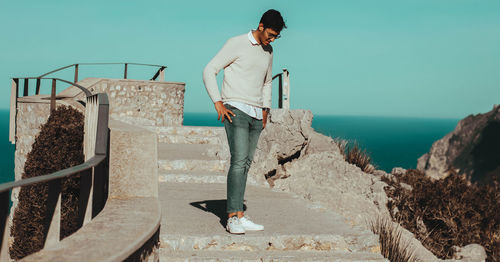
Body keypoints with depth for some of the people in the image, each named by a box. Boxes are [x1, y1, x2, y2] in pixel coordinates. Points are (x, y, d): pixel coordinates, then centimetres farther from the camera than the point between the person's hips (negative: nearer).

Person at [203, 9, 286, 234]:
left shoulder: (268, 52, 17)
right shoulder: (236, 44, -5)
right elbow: (209, 71, -7)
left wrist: (265, 110, 20)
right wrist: (218, 103, -14)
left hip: (256, 114, 7)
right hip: (235, 111, -6)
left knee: (246, 164, 4)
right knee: (239, 161, -16)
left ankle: (239, 217, 7)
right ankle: (233, 218, -16)